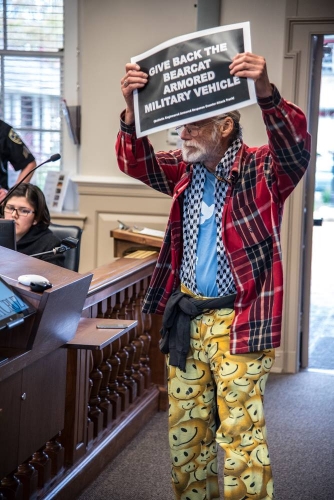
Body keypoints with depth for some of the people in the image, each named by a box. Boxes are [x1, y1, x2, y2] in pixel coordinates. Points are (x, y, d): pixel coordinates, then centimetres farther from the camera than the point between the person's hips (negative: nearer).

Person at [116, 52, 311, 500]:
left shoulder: (262, 170, -10)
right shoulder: (186, 170, 8)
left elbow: (296, 147, -28)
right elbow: (137, 163, 2)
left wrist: (266, 93, -45)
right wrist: (131, 109, -16)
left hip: (239, 323, -6)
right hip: (186, 317, 6)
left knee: (240, 435, -6)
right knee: (185, 430, 14)